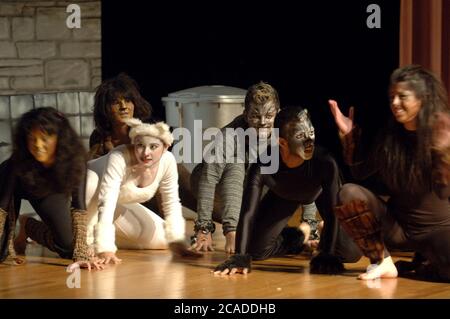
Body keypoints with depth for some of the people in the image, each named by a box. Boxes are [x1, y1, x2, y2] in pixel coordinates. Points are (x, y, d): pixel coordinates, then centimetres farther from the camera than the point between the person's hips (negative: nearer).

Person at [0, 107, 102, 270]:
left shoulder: (74, 159, -37)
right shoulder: (17, 163, -39)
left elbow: (78, 206, -39)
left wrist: (81, 254, -48)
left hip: (50, 192, 2)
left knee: (68, 246, -10)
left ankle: (27, 225, 18)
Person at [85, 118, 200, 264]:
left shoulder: (168, 161, -22)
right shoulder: (119, 158, -38)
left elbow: (172, 204, -10)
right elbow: (107, 204, -44)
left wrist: (177, 242, -18)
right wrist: (105, 249, -51)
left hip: (121, 206, 6)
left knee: (161, 238, -5)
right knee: (91, 181, -40)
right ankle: (87, 242, -19)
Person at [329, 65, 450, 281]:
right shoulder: (390, 135, -1)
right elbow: (360, 172, 4)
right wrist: (350, 134, -6)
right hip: (398, 226, 3)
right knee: (348, 193, -21)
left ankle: (418, 265, 1)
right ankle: (383, 262, -9)